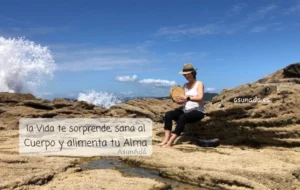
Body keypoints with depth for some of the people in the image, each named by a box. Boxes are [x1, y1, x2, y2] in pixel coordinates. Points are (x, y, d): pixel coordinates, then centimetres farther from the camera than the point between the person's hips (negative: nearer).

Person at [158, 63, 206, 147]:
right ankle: (166, 138, -28)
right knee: (168, 114, -18)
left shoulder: (199, 84, -2)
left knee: (182, 117, -37)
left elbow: (200, 98, -19)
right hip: (185, 110, 6)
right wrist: (177, 100, -12)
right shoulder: (185, 85, 15)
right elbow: (182, 101, 11)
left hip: (197, 111, -6)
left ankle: (171, 141, -38)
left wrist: (187, 97, -29)